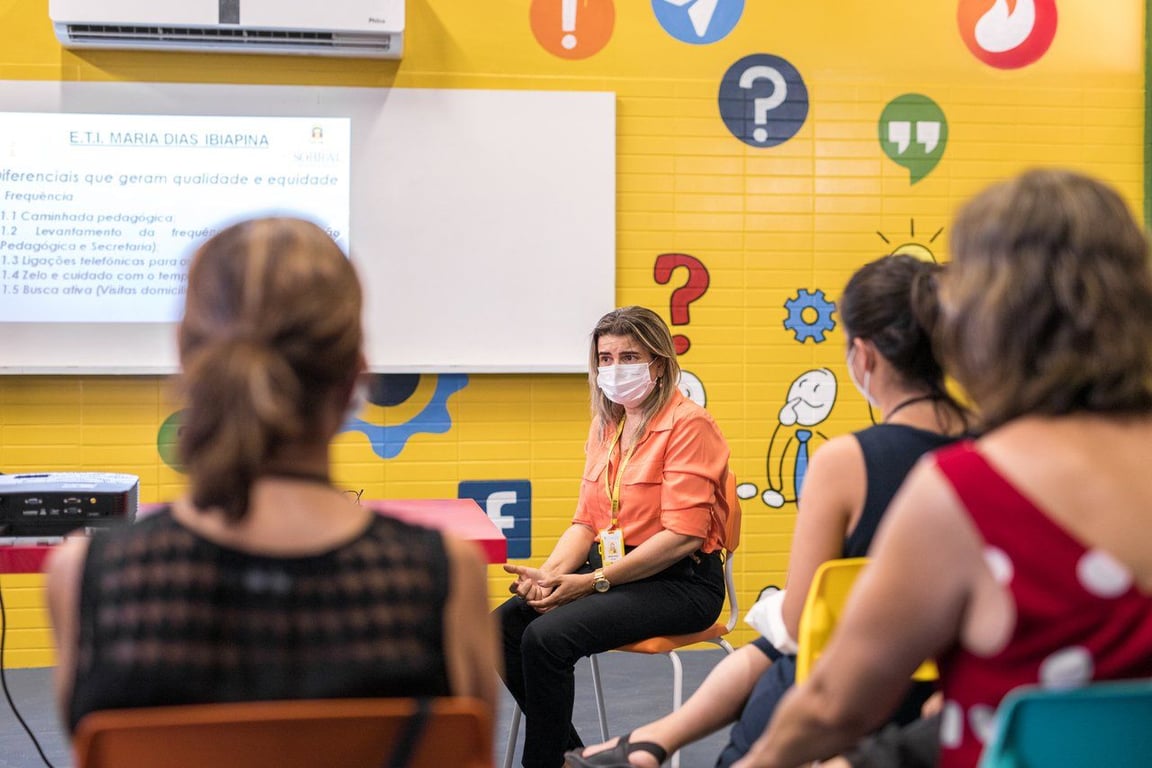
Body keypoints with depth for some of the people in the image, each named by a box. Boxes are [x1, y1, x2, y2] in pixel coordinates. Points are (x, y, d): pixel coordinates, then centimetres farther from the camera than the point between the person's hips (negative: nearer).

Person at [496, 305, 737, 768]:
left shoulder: (688, 424, -11)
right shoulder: (605, 425, 14)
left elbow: (682, 535, -18)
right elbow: (586, 521, 13)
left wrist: (593, 581, -19)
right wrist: (549, 573, -7)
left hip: (680, 582, -8)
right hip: (610, 569, 8)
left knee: (547, 636, -26)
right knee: (504, 625, -12)